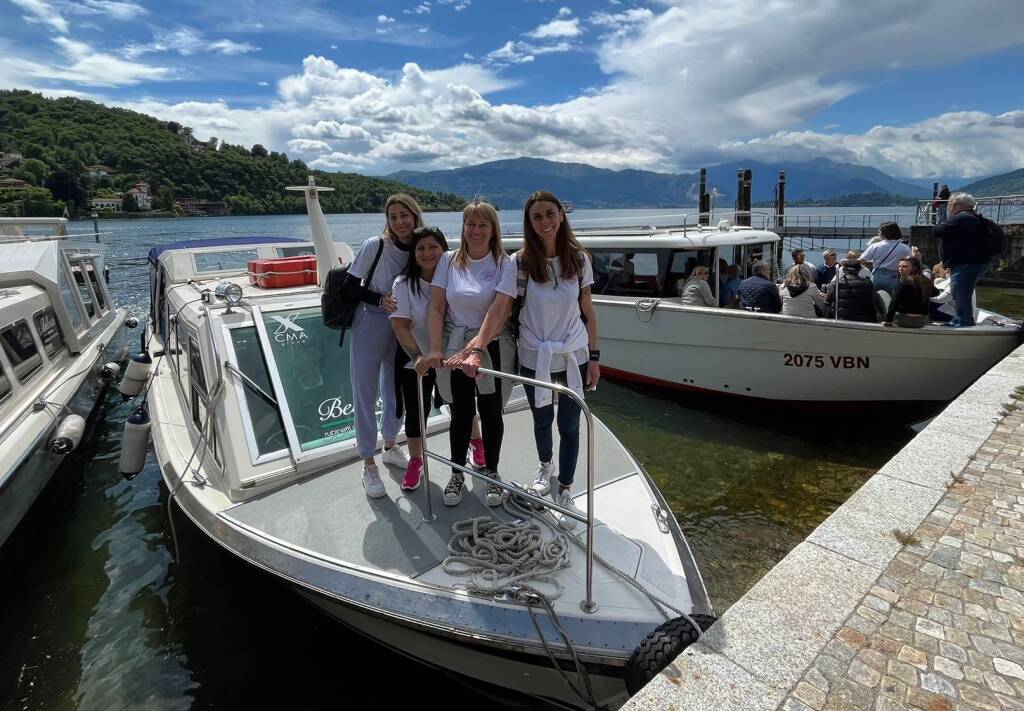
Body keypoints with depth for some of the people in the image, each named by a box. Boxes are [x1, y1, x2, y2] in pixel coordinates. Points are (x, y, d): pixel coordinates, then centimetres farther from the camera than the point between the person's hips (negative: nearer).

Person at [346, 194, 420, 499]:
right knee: (366, 394, 2)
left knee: (396, 391, 16)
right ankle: (368, 465, 16)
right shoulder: (374, 246, -13)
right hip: (370, 327, -4)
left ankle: (390, 446, 39)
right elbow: (350, 288, -9)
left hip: (402, 330, 4)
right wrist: (380, 299, -24)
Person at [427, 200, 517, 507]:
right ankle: (457, 475, 27)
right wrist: (435, 349, -14)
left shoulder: (505, 264, -7)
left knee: (491, 412, 7)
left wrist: (476, 350, -29)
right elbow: (437, 308, -3)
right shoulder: (449, 261, 1)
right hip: (455, 347, 2)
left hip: (492, 347, -1)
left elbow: (498, 312, -19)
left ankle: (491, 473, 27)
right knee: (460, 412, 10)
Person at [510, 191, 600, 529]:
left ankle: (564, 490, 25)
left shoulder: (579, 258, -4)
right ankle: (545, 466, 49)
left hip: (574, 356, 0)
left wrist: (594, 357, 2)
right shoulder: (520, 262, -10)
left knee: (569, 425, 6)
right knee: (542, 420, 19)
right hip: (534, 358, 0)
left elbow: (587, 311, 2)